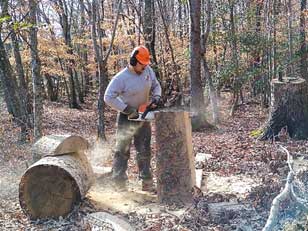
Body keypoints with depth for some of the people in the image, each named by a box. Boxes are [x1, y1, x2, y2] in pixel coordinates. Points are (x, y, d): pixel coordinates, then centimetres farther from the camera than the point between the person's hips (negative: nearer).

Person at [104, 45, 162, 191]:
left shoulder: (148, 71, -5)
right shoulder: (121, 78, -22)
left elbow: (156, 86, 11)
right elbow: (109, 98, -25)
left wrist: (156, 97, -10)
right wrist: (128, 110, -26)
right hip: (127, 119, -5)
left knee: (144, 151, 9)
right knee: (122, 151, 3)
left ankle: (147, 183, 17)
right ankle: (120, 184, 10)